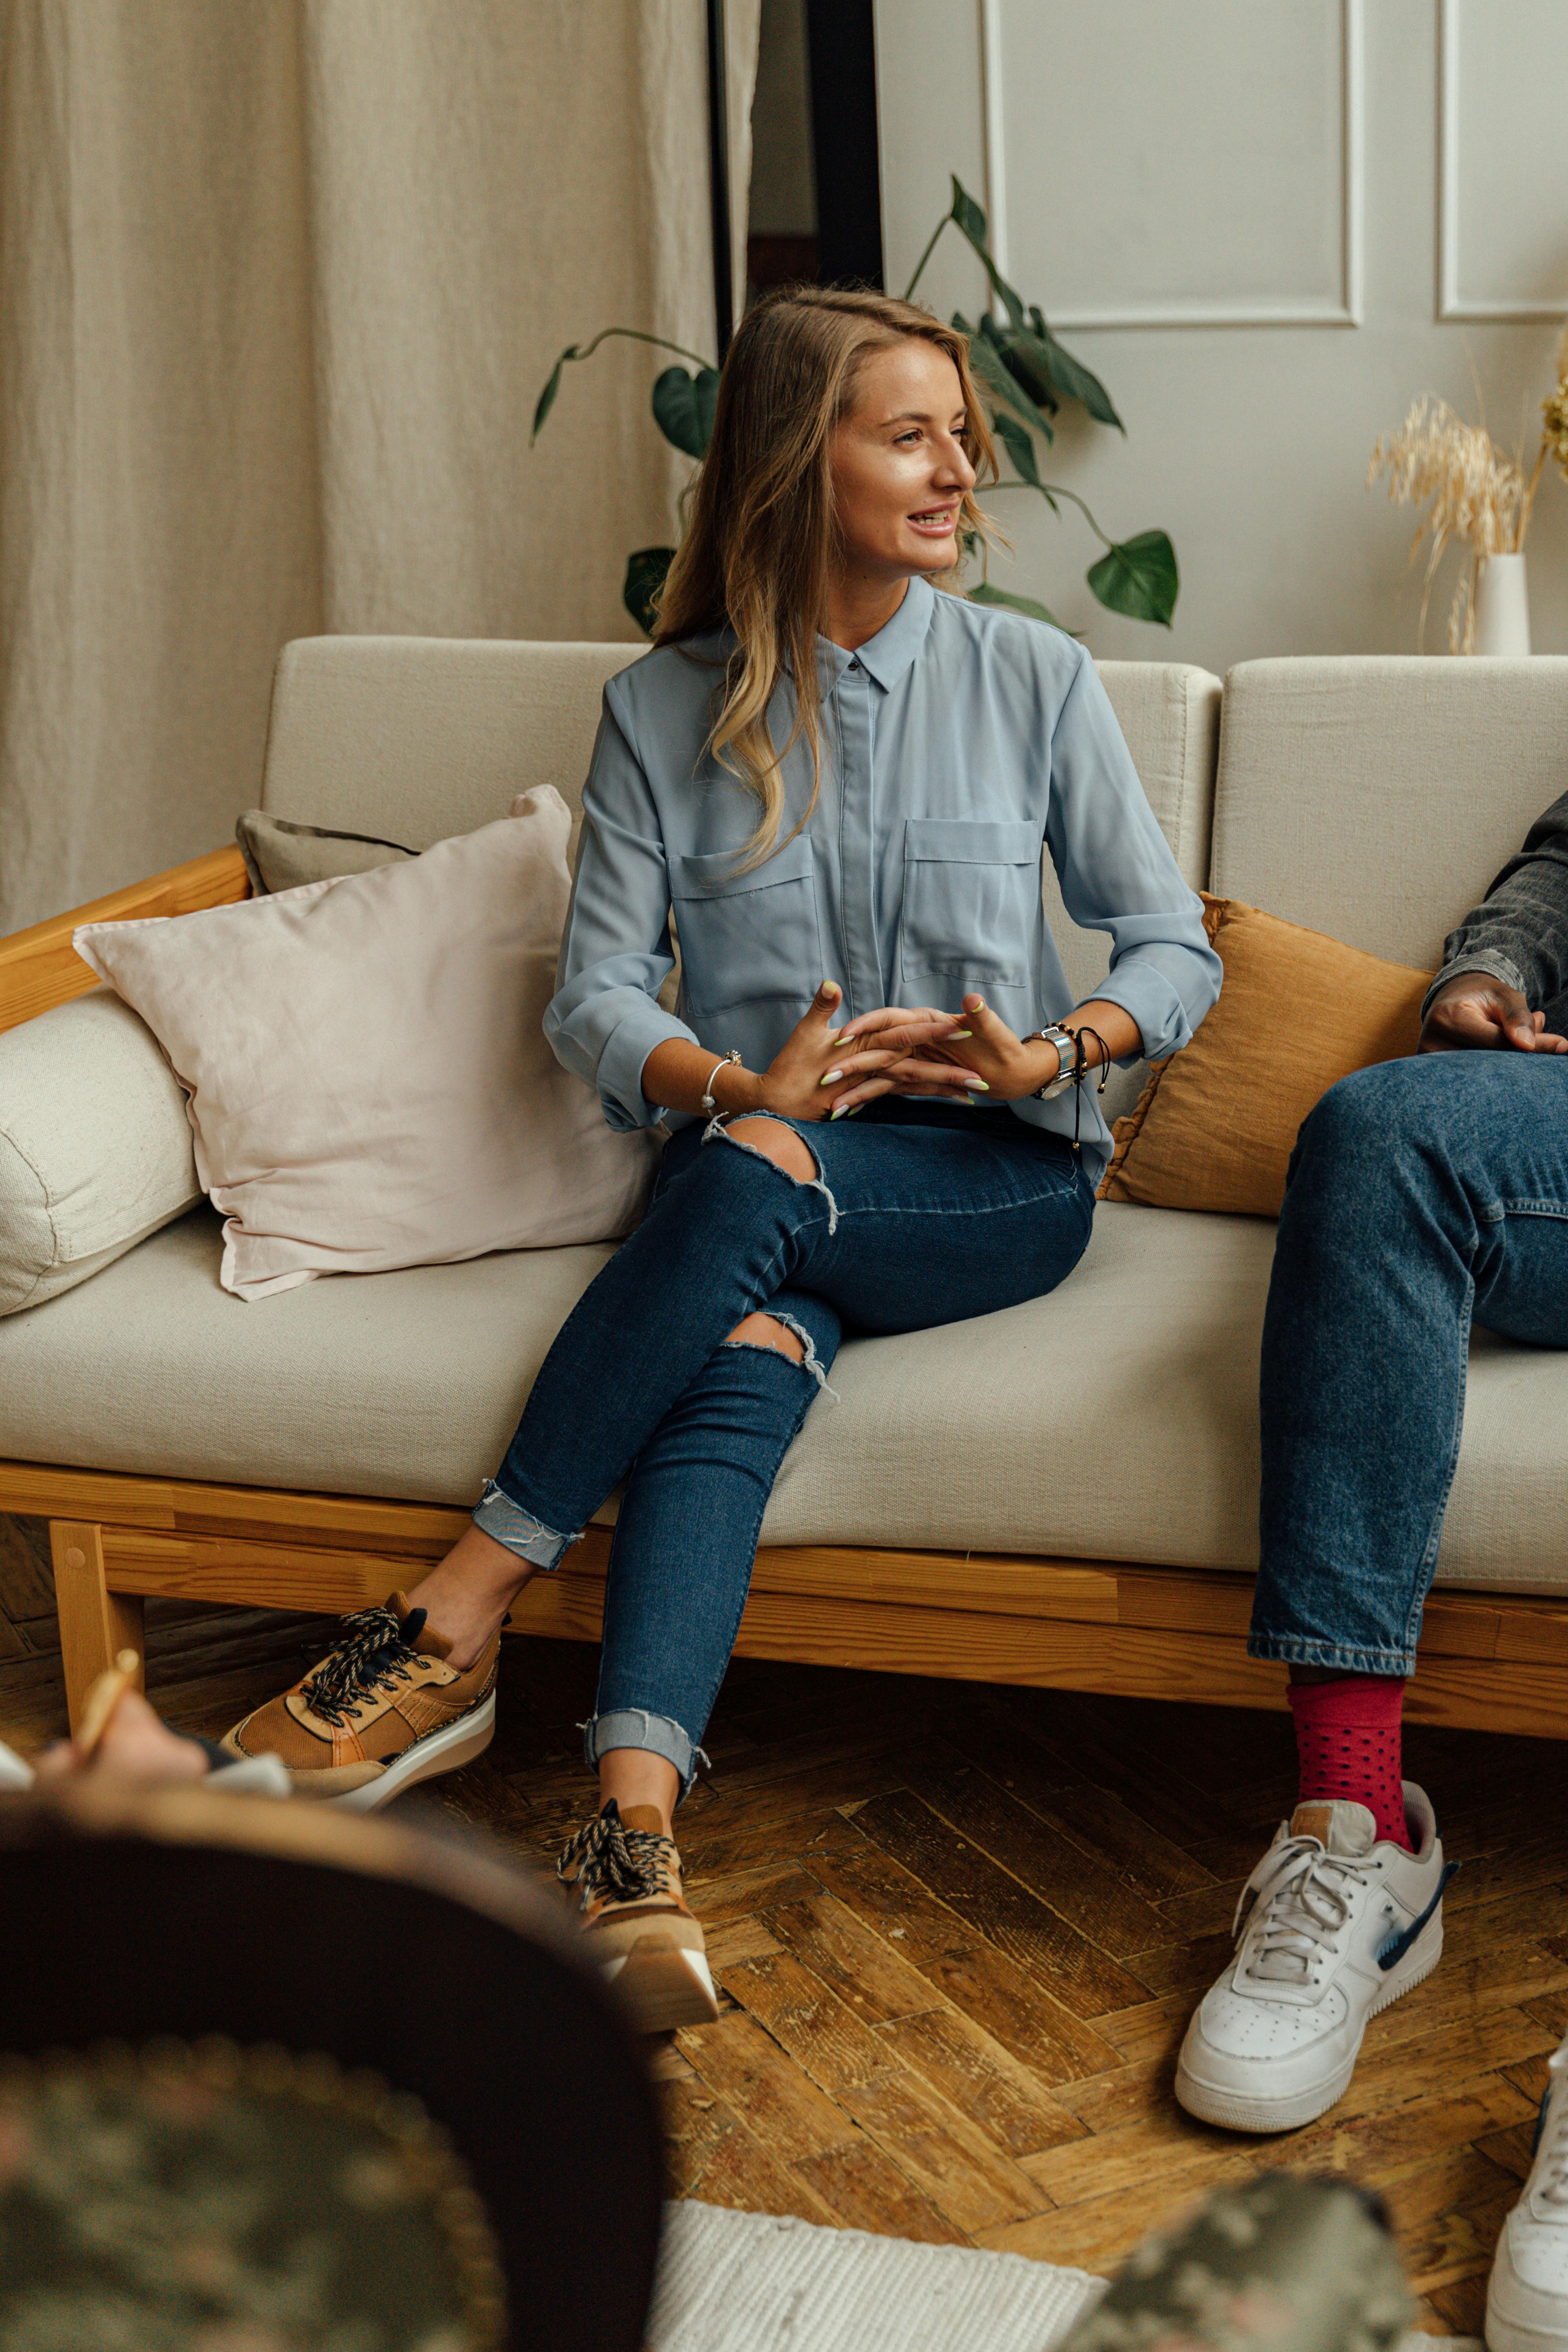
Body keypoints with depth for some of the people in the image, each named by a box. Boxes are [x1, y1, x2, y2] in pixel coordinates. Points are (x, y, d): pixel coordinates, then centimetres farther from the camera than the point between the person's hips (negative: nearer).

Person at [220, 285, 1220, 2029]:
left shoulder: (1035, 680, 4)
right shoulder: (664, 711, 4)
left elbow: (1173, 947, 7)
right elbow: (595, 994, -1)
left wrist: (1052, 1053, -14)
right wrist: (740, 1082, -21)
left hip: (997, 1180, -1)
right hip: (759, 1181, 1)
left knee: (748, 1180, -34)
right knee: (749, 1354, -34)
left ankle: (457, 1622, -30)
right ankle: (633, 1839, -50)